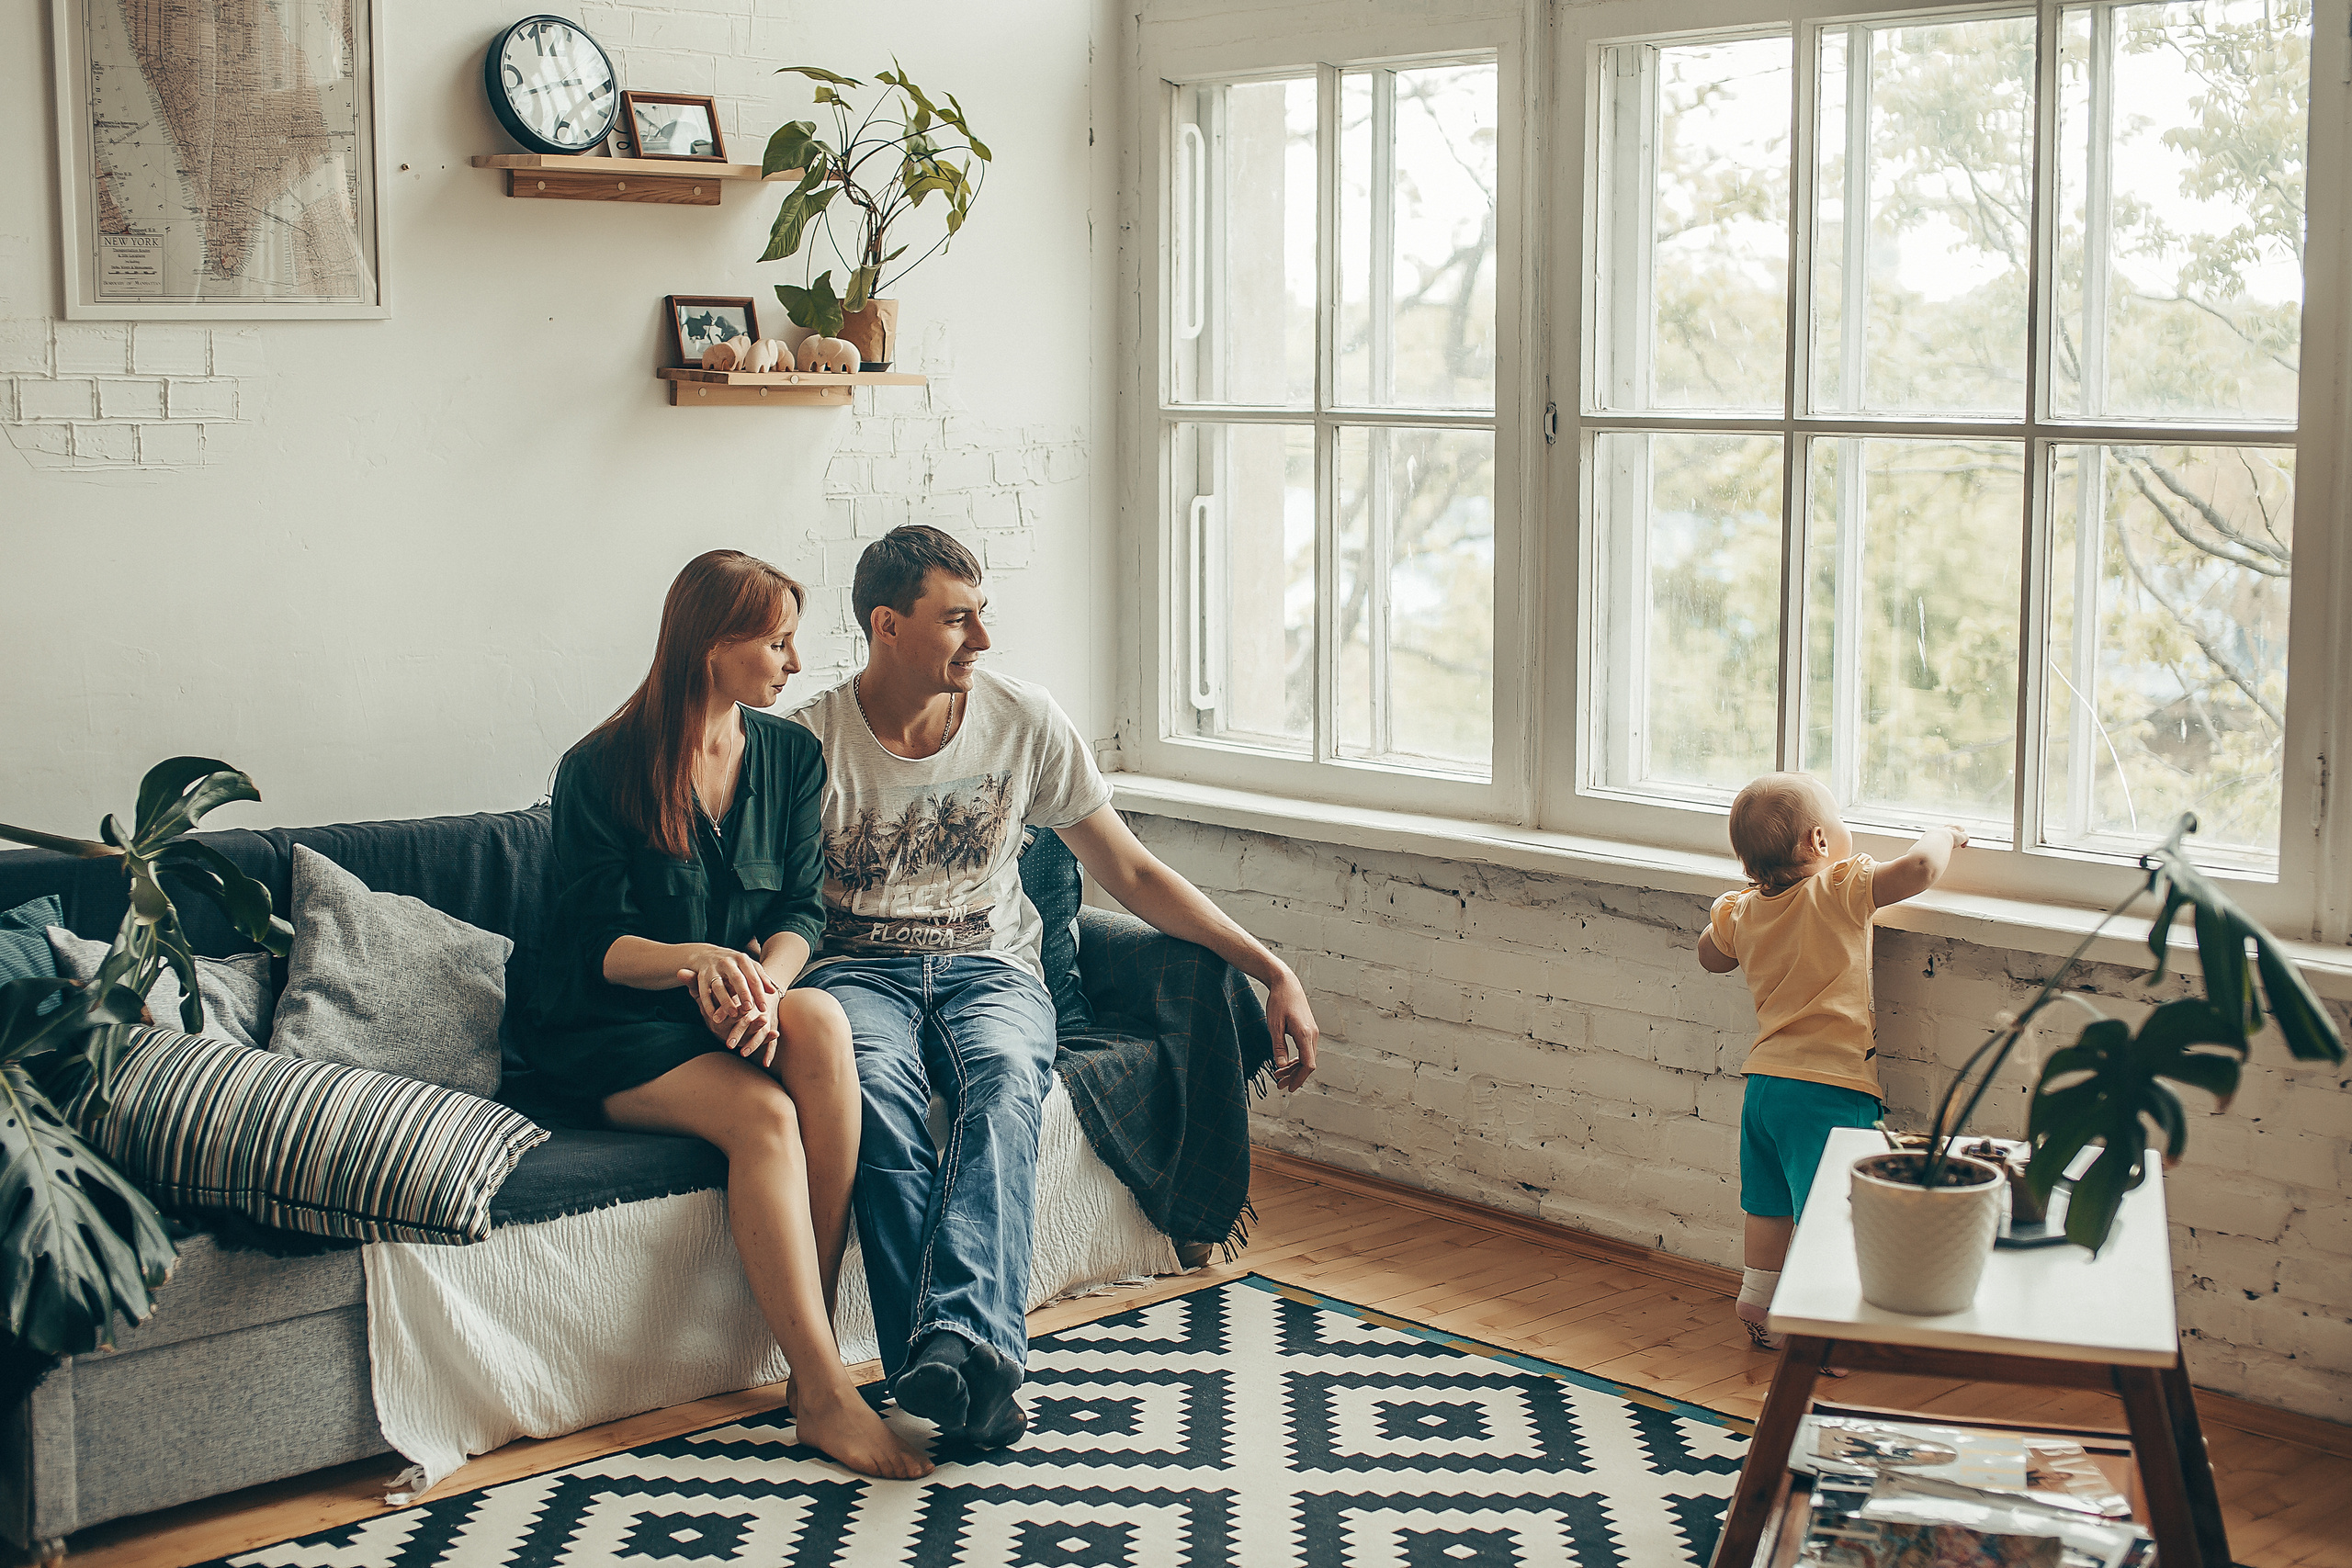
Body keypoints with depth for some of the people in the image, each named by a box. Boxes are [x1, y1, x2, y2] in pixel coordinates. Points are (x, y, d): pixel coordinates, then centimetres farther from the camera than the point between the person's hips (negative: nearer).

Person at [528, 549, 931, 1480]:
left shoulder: (791, 755, 7)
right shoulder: (599, 772, -7)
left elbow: (803, 910, 4)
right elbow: (599, 944, -10)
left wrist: (764, 983, -19)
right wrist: (699, 962, -32)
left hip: (741, 1012, 4)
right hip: (617, 1030, -4)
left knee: (821, 1021, -33)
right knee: (762, 1113, -33)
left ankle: (813, 1323, -28)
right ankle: (824, 1393, -32)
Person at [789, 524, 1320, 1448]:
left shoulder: (1026, 724, 4)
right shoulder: (809, 744, -2)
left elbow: (1131, 872, 9)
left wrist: (1273, 972, 3)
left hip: (987, 966, 1)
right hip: (857, 969, -1)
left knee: (1003, 1079, -36)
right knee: (875, 1086, -38)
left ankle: (958, 1336, -54)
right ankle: (969, 1371, -43)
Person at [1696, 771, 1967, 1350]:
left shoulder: (1743, 911, 7)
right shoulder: (1840, 890, -14)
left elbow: (1711, 956, 26)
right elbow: (1920, 869, -22)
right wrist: (1944, 834, -1)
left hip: (1763, 1080, 8)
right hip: (1829, 1085, -7)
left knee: (1769, 1206, 20)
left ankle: (1758, 1309, 32)